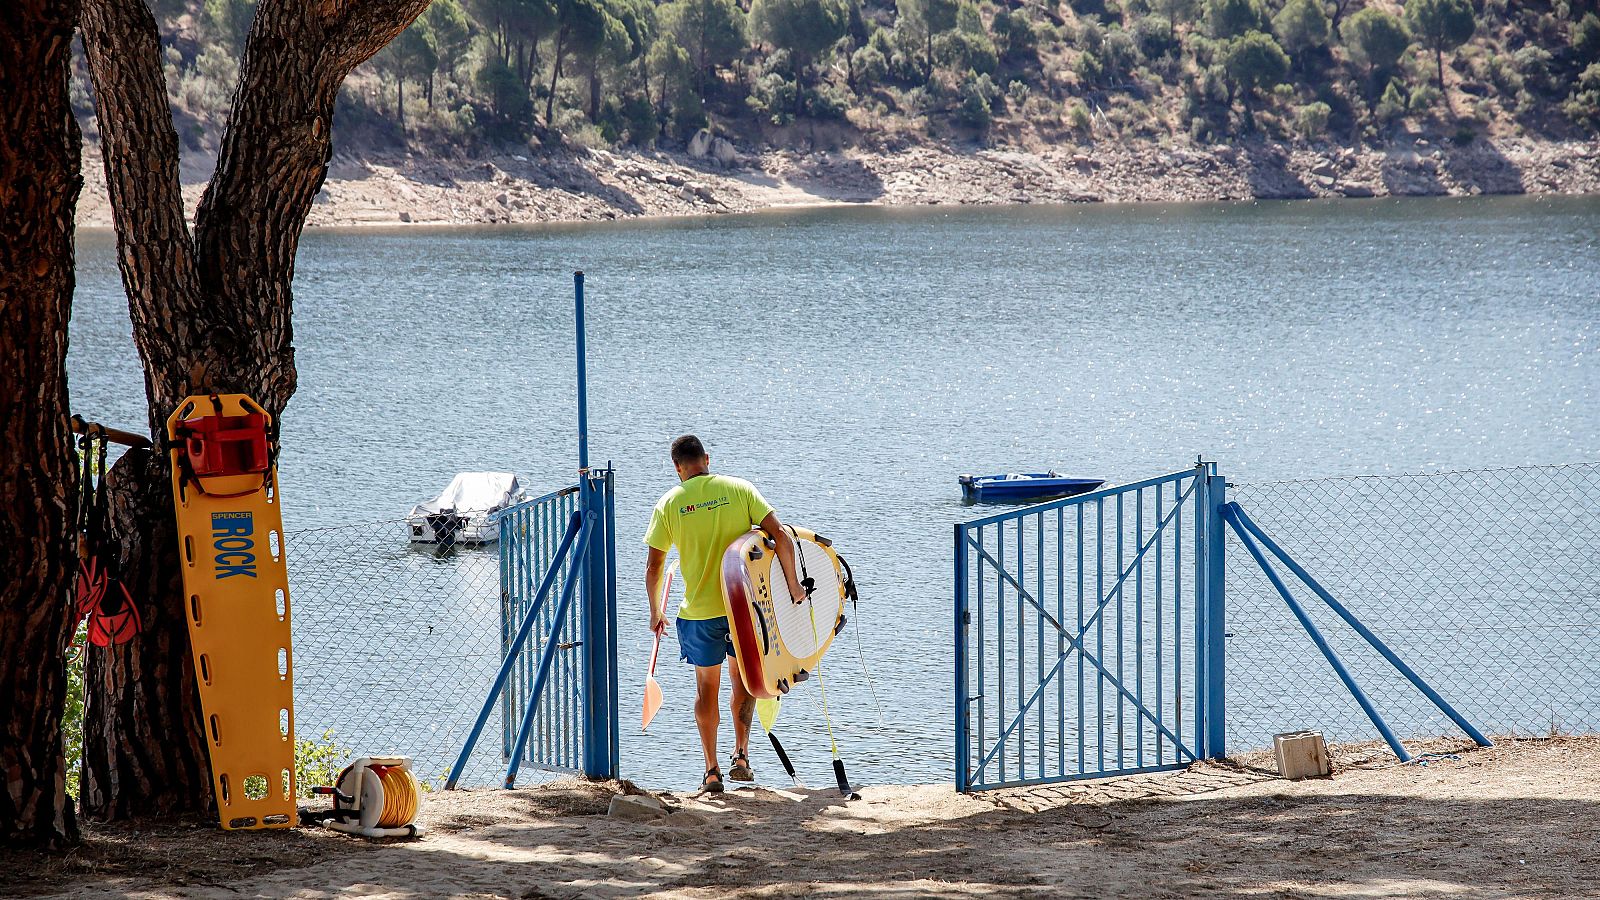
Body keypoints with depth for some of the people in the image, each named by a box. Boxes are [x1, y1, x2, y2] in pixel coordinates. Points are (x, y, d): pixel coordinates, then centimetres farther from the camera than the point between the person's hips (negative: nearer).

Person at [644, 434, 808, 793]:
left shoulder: (669, 504, -1)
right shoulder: (739, 489, -2)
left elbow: (653, 568, 1)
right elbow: (779, 534, -11)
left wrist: (656, 612, 15)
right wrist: (793, 584, -2)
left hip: (698, 612, 0)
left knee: (707, 687, 13)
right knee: (744, 680, 20)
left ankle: (712, 772, 11)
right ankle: (741, 755, 9)